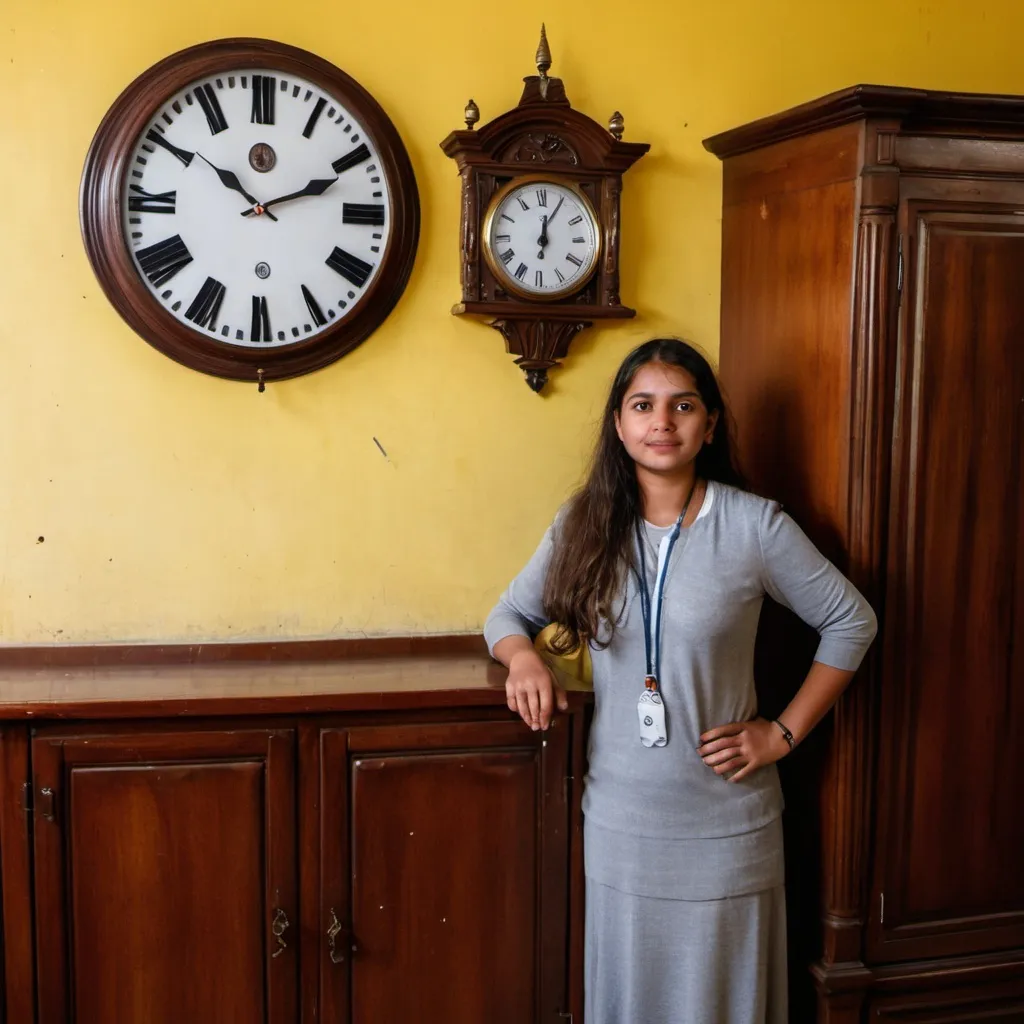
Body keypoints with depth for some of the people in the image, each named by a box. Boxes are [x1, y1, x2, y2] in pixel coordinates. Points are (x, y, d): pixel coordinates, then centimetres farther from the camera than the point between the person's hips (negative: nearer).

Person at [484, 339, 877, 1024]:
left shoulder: (755, 525, -9)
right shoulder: (585, 525, 0)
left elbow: (851, 622, 0)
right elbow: (510, 613, 11)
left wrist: (785, 731, -4)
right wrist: (522, 656, -11)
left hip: (726, 821, -2)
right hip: (620, 818, 2)